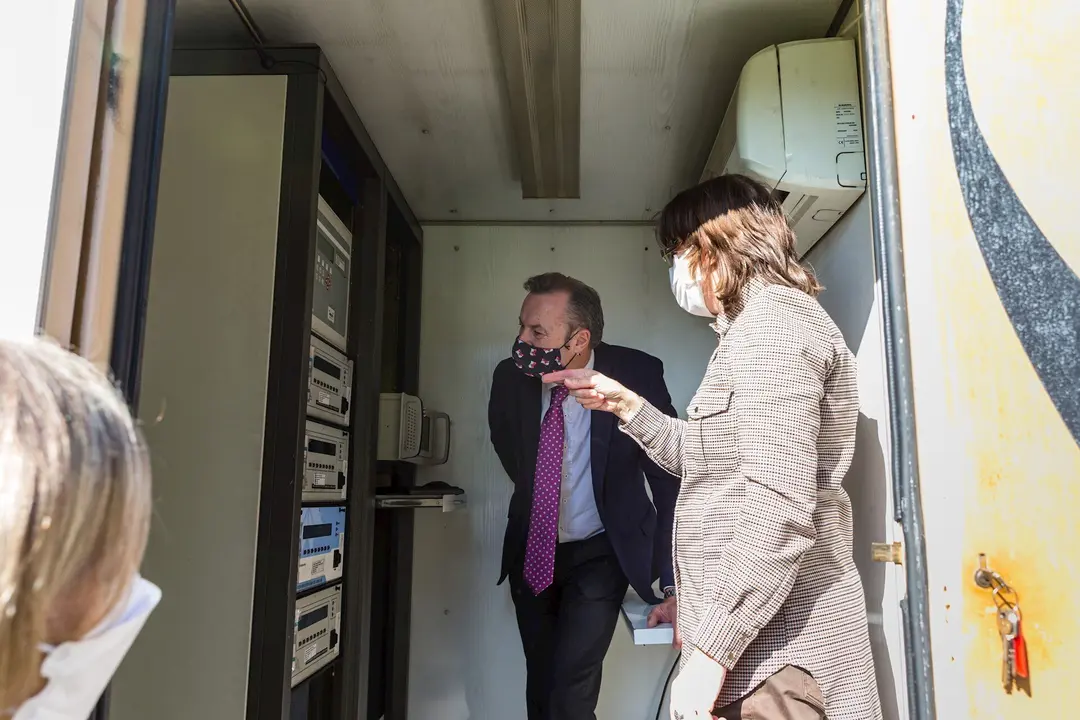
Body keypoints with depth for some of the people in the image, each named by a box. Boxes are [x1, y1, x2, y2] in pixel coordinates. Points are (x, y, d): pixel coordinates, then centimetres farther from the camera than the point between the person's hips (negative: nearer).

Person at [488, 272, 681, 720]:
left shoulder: (636, 375, -22)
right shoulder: (511, 378, -14)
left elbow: (672, 484, -20)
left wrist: (675, 587, -24)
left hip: (600, 553, -3)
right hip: (531, 552, 3)